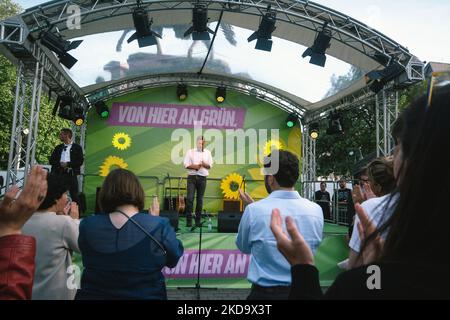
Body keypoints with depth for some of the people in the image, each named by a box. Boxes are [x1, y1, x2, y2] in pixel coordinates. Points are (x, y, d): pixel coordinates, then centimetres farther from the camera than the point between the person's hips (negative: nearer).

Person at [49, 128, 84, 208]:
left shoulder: (77, 147, 4)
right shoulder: (58, 147, 17)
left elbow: (80, 161, -5)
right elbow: (51, 160, 10)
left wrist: (68, 164, -14)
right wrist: (60, 164, -9)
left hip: (71, 174, -4)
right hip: (59, 174, 4)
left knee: (74, 195, -3)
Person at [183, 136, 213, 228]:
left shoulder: (208, 152, 12)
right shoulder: (190, 152, 6)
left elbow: (210, 165, 8)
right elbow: (186, 164, 0)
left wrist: (204, 164, -13)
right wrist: (194, 166, -15)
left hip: (202, 178, 2)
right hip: (192, 177, -2)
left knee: (200, 199, 4)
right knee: (190, 198, -8)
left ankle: (198, 220, 12)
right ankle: (188, 220, -2)